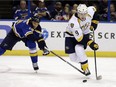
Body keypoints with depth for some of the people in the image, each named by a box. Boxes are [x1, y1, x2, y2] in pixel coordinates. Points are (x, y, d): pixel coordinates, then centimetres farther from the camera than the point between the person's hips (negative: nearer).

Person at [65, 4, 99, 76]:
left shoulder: (90, 11, -23)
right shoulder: (73, 22, -37)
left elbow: (94, 9, 5)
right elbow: (79, 37, -36)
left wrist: (94, 23, 0)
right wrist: (90, 43, -41)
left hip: (85, 33, 2)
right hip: (71, 36, -2)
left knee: (79, 49, -27)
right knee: (73, 58, -8)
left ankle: (86, 68, -14)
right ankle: (83, 61, 23)